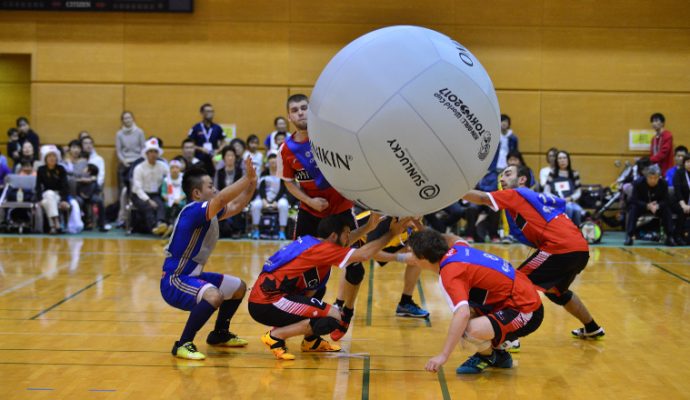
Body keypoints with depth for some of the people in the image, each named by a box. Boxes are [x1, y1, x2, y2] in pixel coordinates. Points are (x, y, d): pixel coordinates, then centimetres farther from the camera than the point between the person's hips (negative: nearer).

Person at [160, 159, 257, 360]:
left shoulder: (210, 213, 7)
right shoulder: (193, 211, -22)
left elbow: (236, 206, 19)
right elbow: (221, 199, -40)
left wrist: (252, 183, 4)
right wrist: (247, 178, -35)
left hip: (192, 276, 10)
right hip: (174, 282, -10)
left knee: (239, 287, 21)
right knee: (214, 296, -36)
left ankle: (219, 334, 35)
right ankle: (183, 344, -21)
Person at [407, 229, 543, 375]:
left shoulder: (450, 273, -20)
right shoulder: (458, 248, 4)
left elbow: (463, 314, -34)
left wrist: (443, 356, -36)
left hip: (527, 313, -10)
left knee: (470, 329, -29)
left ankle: (489, 356, 5)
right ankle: (498, 353, 23)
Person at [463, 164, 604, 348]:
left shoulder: (517, 195, 4)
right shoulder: (540, 197, 27)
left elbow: (482, 197, -6)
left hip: (561, 248, -9)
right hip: (581, 249, 9)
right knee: (556, 291, 33)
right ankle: (592, 329, 45)